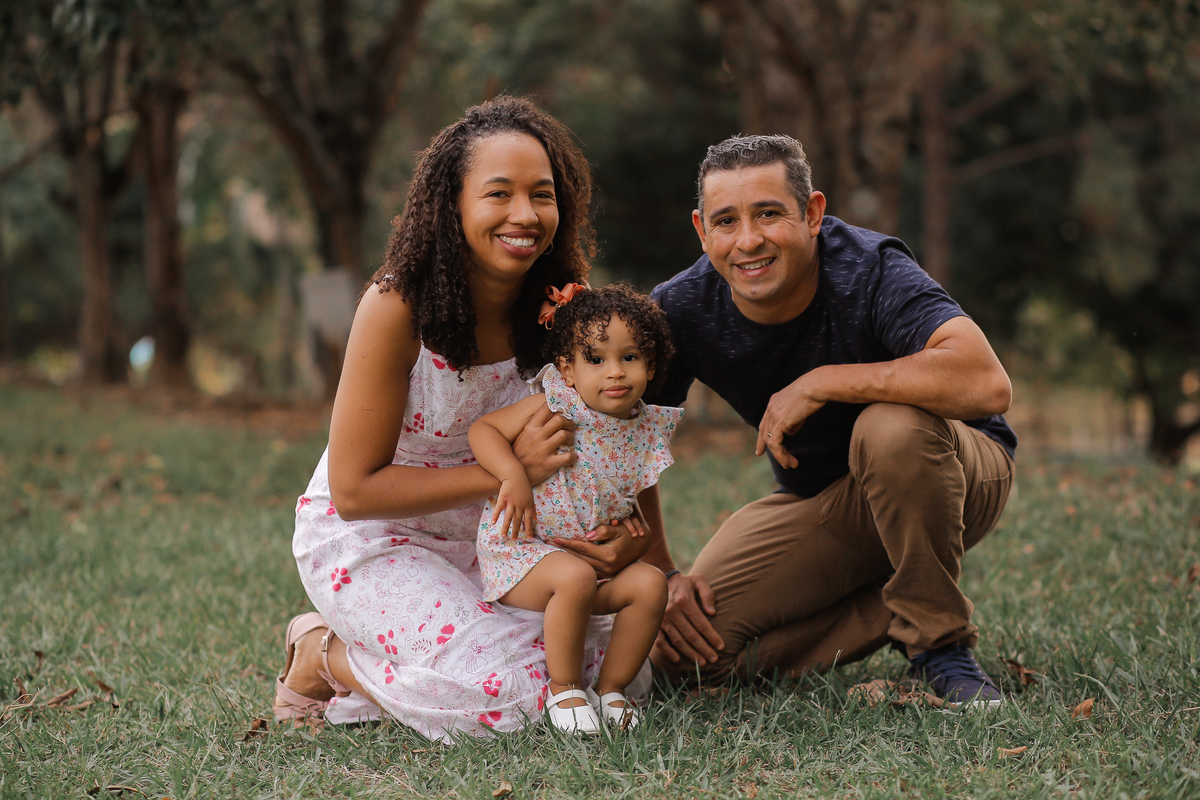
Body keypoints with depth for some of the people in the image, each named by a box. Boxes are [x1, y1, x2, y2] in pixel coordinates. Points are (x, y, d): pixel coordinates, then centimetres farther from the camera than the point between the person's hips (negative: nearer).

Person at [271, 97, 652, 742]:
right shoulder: (397, 307, -24)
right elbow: (355, 490, -22)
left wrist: (637, 537, -21)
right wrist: (508, 471, -29)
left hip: (478, 542, 6)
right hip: (366, 539, -6)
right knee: (509, 692, -24)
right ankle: (327, 657, 3)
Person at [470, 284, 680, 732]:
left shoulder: (648, 431, 3)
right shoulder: (553, 408, -11)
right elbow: (482, 429, -10)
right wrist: (514, 476, -26)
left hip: (594, 556, 6)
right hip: (520, 548, -6)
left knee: (650, 583, -16)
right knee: (574, 577, -35)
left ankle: (611, 688, 0)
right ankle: (564, 690, -15)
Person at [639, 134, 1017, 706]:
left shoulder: (868, 269, -29)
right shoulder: (680, 310, -16)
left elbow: (987, 384, -46)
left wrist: (819, 384, -38)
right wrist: (660, 576, -14)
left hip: (952, 475, -4)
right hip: (821, 503, 4)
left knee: (892, 427, -39)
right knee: (680, 652, -15)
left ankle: (939, 640, -16)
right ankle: (893, 610, 1)